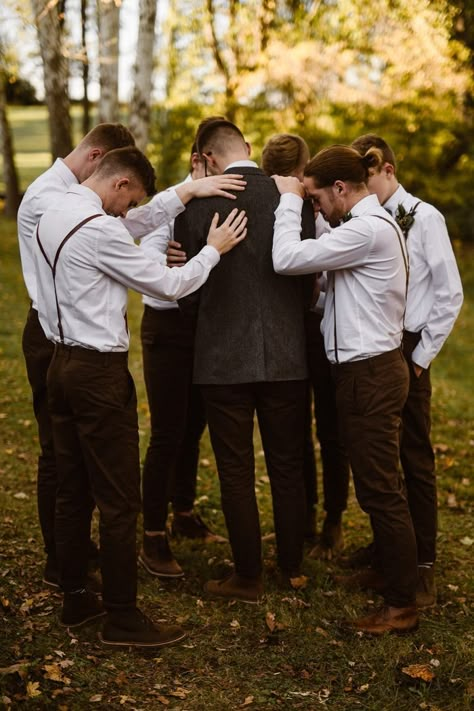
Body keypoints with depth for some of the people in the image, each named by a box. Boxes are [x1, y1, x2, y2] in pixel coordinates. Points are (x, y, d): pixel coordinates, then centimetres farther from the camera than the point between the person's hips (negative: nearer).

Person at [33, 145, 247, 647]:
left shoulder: (54, 215, 9)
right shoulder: (99, 230, -19)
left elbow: (139, 222, 19)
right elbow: (168, 286, -12)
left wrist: (187, 191, 15)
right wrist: (214, 250, 2)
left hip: (62, 364, 10)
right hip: (100, 372, -10)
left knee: (72, 491, 16)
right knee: (119, 499, -1)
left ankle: (74, 599, 26)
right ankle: (122, 618, 7)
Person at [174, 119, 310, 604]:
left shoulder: (198, 206, -9)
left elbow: (188, 293, -2)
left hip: (224, 358, -3)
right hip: (287, 356, 3)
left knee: (236, 472, 9)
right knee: (288, 467, 16)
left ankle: (248, 577, 17)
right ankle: (292, 567, 29)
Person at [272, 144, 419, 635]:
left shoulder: (367, 230, -19)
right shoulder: (373, 224, 14)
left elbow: (287, 259, -23)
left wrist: (290, 199, -10)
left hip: (370, 374, -10)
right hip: (367, 369, 10)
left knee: (380, 489, -2)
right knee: (376, 487, 18)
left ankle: (402, 605, 8)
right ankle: (388, 570, 30)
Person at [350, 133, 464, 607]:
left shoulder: (423, 219, -7)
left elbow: (449, 293, -8)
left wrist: (421, 356, -8)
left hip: (405, 352, -5)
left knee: (415, 460, 2)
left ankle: (423, 566, 12)